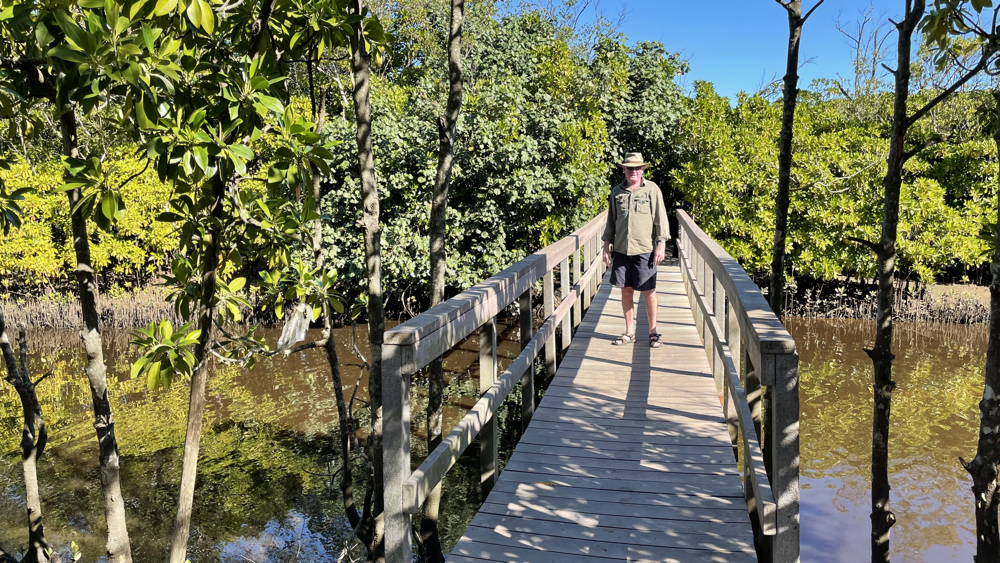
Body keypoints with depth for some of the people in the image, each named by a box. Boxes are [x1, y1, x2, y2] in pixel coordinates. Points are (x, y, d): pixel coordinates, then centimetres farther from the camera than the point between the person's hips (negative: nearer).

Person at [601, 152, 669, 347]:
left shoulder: (652, 189, 1)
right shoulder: (616, 192, 10)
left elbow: (660, 219, 0)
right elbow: (611, 221, 15)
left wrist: (661, 245, -6)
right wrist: (607, 246, 10)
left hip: (645, 249, -3)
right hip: (621, 249, 3)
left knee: (648, 291, 1)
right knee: (626, 290, 7)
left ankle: (653, 331, 13)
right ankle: (630, 332, 17)